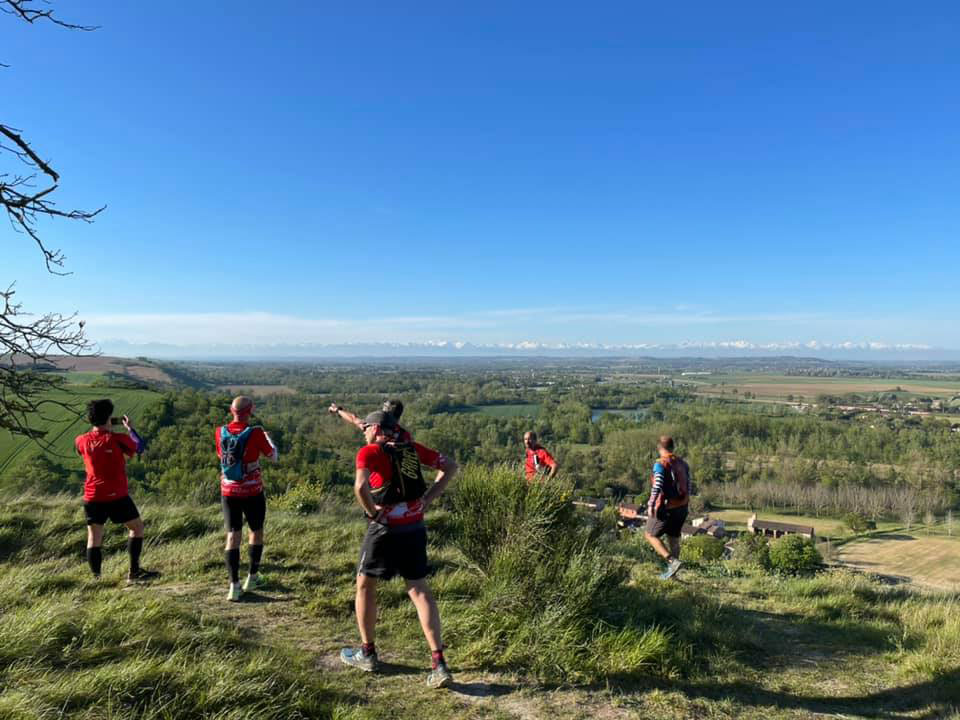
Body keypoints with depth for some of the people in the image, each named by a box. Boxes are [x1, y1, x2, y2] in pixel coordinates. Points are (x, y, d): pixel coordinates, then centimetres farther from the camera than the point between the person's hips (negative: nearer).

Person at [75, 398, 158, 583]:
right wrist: (130, 428, 18)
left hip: (92, 497, 4)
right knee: (137, 527, 11)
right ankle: (134, 571, 9)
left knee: (94, 537, 9)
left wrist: (104, 429, 21)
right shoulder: (118, 439, -12)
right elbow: (139, 447, 7)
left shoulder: (81, 441, -1)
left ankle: (96, 578, 8)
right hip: (117, 496, -4)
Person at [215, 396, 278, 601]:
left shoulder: (221, 432, -5)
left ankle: (234, 586, 2)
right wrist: (268, 438, 18)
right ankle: (252, 577, 27)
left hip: (228, 493, 3)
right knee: (256, 532, 17)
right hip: (252, 493, -3)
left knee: (233, 536, 7)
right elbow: (273, 457, -2)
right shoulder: (255, 432, -16)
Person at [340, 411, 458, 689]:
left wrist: (371, 511, -10)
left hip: (385, 528, -5)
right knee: (419, 590, 10)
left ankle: (367, 653, 29)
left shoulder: (369, 451, -8)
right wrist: (427, 499, 8)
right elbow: (450, 466, 12)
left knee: (365, 585, 17)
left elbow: (360, 486, -27)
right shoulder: (412, 448, 9)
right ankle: (439, 663, 4)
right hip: (415, 528, 5)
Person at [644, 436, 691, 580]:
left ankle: (672, 561, -8)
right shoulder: (683, 463, 7)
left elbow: (657, 486, -27)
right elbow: (688, 485, 13)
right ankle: (671, 571, 24)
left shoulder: (660, 464, -15)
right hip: (682, 507, 7)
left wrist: (651, 504, -27)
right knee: (673, 538, 17)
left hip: (666, 508, -7)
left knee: (650, 535, 7)